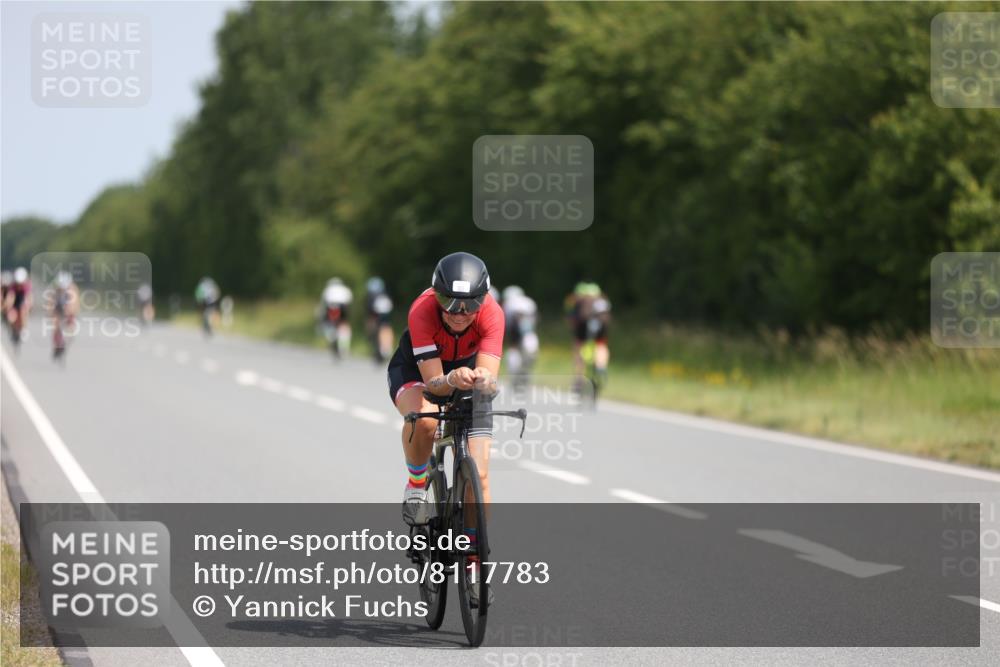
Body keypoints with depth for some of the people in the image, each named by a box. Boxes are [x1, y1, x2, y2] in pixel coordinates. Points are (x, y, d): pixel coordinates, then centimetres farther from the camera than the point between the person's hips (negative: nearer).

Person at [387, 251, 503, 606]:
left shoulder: (491, 313, -31)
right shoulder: (422, 311, -35)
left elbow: (488, 375, -37)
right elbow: (433, 382, -36)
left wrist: (483, 381, -60)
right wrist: (452, 380, -57)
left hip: (466, 372, 2)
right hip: (415, 373, -2)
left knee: (478, 473, -11)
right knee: (423, 419, -39)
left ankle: (473, 563, 4)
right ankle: (416, 485, -9)